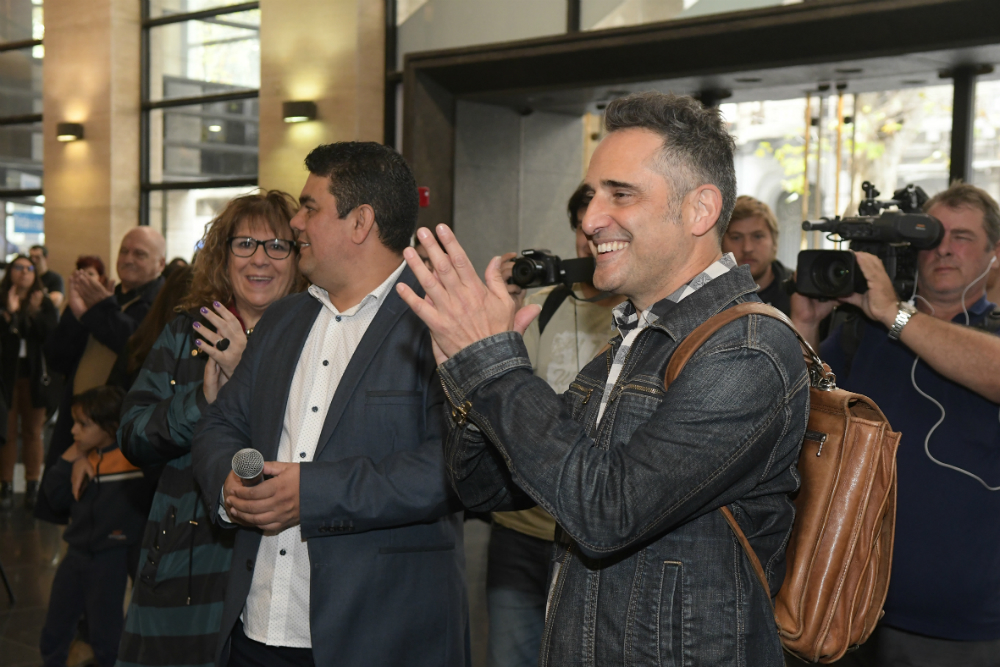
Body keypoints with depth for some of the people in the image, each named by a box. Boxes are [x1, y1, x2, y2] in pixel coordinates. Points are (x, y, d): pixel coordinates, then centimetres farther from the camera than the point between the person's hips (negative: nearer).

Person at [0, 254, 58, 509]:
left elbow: (51, 335, -5)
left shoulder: (44, 304, 6)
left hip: (34, 374, 1)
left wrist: (34, 313, -17)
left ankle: (32, 486, 11)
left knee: (33, 432, 7)